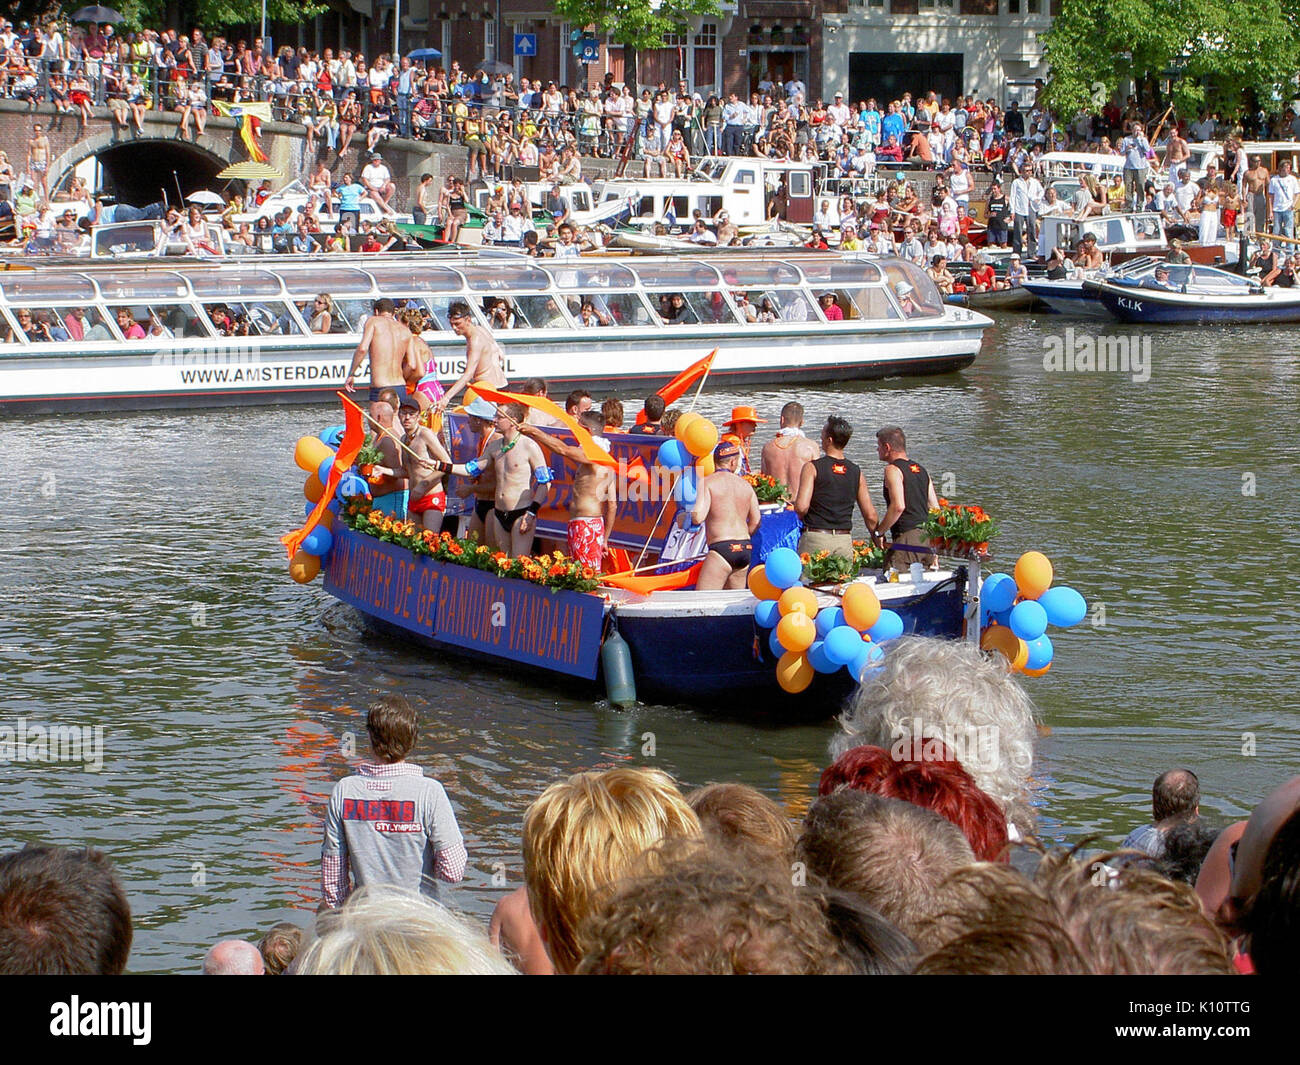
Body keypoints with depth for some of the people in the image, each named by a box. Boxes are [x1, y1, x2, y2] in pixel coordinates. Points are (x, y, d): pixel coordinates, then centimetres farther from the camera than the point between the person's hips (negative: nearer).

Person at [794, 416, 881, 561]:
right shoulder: (856, 472, 7)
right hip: (845, 540, 4)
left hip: (815, 538, -4)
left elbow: (802, 507, -14)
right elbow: (870, 516, 7)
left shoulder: (812, 467, -5)